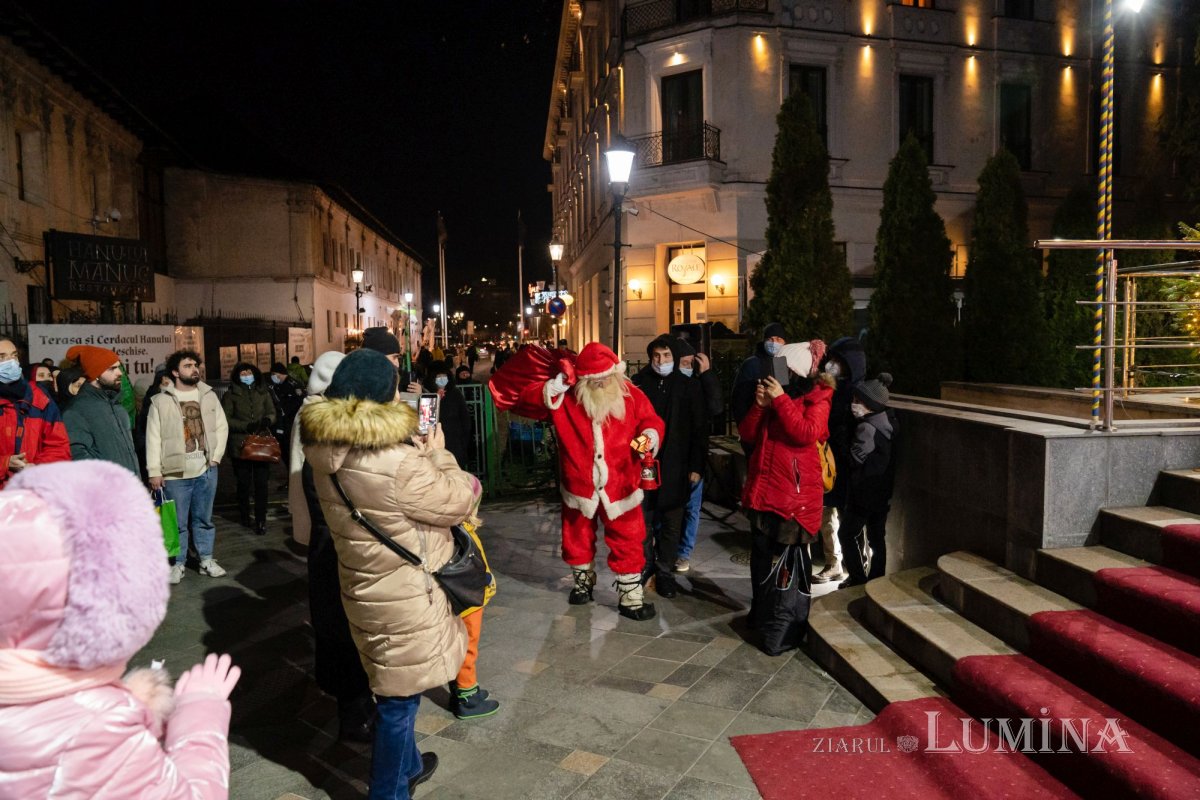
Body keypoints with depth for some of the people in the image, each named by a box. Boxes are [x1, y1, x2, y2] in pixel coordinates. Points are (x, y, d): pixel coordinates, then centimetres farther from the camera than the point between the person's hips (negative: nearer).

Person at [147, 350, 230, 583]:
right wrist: (154, 471, -9)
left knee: (204, 518, 13)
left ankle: (207, 560, 23)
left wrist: (216, 456, 0)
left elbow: (222, 427, 10)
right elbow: (153, 437, -4)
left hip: (206, 469, 3)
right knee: (178, 521, 5)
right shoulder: (161, 401, -3)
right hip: (175, 472, -3)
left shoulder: (209, 395, 6)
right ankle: (178, 563, 19)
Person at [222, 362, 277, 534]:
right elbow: (226, 419, -5)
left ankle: (260, 520, 3)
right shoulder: (231, 395, 1)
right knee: (244, 483, 10)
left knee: (261, 483, -3)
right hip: (240, 445, -1)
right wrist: (247, 426, -17)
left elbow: (272, 413, 9)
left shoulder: (263, 392, 9)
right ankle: (244, 516, 27)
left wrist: (267, 420, -14)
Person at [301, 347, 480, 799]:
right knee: (398, 697, 10)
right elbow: (458, 500, -17)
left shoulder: (328, 451, -3)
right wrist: (437, 456, -3)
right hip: (403, 597, -9)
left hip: (366, 586, 9)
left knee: (394, 690, 27)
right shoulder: (398, 463, -31)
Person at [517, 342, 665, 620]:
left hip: (620, 486, -1)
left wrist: (651, 435, -24)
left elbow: (651, 420, -2)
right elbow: (527, 397, -10)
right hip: (579, 485, 1)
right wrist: (548, 391, -28)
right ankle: (583, 581, 45)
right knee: (578, 539, 20)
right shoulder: (566, 397, -8)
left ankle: (631, 597, 17)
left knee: (628, 543, 3)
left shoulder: (630, 394, -8)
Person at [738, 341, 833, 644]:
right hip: (763, 487, 5)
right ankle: (759, 610, 25)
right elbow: (747, 434, 7)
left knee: (795, 554, 7)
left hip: (797, 491, -5)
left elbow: (807, 434, -23)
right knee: (761, 551, 11)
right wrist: (760, 405, -8)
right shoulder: (772, 393, 12)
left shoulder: (817, 398, -5)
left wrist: (781, 399, -20)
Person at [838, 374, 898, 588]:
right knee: (877, 538, 14)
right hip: (883, 493, 8)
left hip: (865, 494, -8)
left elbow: (855, 458, -21)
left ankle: (858, 579, 8)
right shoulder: (889, 423, 5)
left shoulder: (867, 428, -21)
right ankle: (876, 579, 21)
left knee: (847, 534, 6)